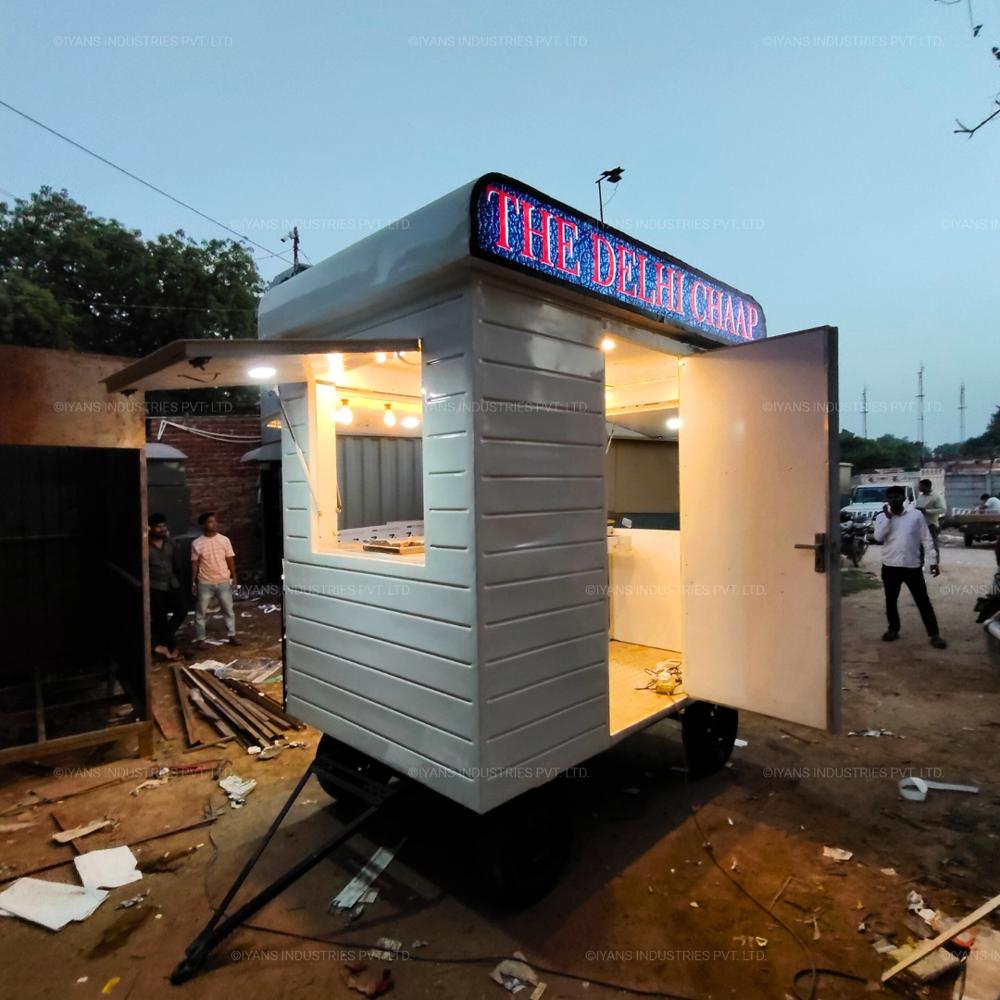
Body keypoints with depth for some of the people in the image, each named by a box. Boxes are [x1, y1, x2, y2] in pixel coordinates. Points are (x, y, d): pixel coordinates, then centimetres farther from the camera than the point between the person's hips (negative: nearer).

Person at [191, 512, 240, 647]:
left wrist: (234, 577, 0)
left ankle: (232, 636, 21)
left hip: (223, 582, 1)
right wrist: (193, 583, -1)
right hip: (205, 583, -1)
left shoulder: (224, 540, -2)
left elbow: (230, 560, 3)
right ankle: (200, 639, 20)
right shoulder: (196, 543, -5)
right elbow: (195, 564, 0)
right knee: (201, 612, 7)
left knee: (228, 610, 8)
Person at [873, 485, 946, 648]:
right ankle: (893, 630, 27)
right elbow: (878, 537, -14)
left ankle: (934, 634, 8)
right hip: (890, 566, 1)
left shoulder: (916, 514, 1)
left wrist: (933, 561, 0)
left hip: (912, 566, -1)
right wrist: (888, 517, -16)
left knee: (923, 601, 2)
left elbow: (926, 539, 3)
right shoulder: (882, 517, 1)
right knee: (891, 600, 12)